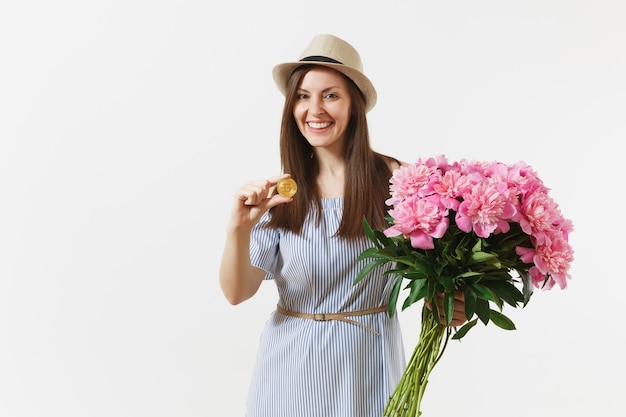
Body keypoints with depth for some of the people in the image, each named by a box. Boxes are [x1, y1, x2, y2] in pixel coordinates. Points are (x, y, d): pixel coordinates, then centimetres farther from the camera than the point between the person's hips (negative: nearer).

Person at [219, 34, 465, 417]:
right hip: (293, 360, 2)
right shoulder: (281, 189, -3)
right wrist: (240, 227, -24)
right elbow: (237, 293, -7)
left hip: (367, 360, -2)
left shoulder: (393, 178, -10)